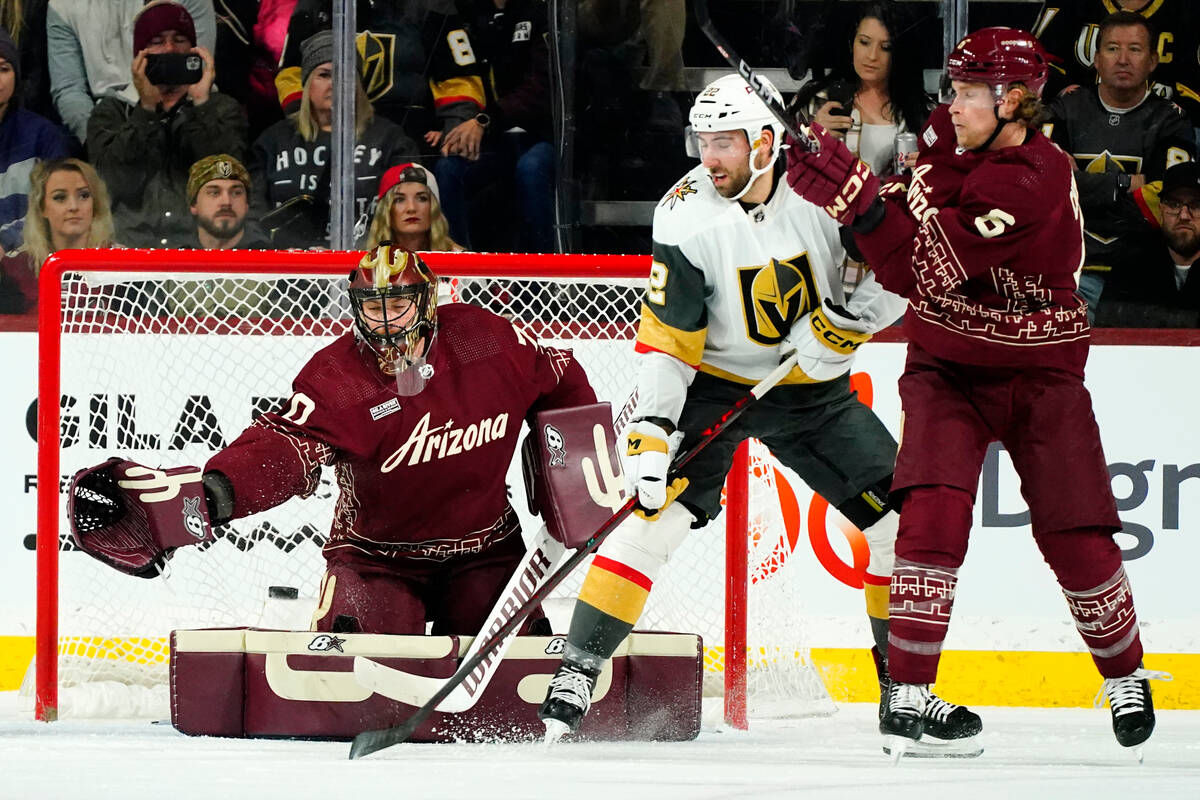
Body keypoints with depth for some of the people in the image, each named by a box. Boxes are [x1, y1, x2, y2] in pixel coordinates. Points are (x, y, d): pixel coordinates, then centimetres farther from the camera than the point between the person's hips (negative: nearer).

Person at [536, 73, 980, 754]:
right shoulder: (688, 218, -18)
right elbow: (666, 339, -18)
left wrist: (847, 319, -24)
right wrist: (652, 431, -27)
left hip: (812, 388, 3)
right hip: (714, 385, -3)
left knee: (902, 519, -3)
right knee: (661, 513, -20)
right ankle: (577, 673, -15)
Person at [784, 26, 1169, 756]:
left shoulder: (1028, 187, -28)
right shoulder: (952, 134, -5)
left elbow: (924, 269, -35)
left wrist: (853, 196, -42)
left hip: (1040, 376, -4)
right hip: (948, 368, 4)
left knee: (1078, 541, -1)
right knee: (933, 514, -17)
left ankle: (1126, 675, 25)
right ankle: (909, 688, -14)